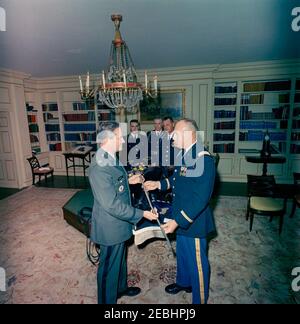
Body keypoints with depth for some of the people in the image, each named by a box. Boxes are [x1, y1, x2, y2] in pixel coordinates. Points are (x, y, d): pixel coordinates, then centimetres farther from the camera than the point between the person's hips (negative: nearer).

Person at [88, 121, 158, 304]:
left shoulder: (110, 158, 0)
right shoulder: (99, 168, -31)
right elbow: (112, 205, -30)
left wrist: (129, 181, 4)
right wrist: (142, 214, -23)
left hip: (119, 223, 10)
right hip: (110, 227, -9)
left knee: (120, 258, 29)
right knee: (109, 266, 14)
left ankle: (121, 287, 54)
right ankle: (107, 300, 40)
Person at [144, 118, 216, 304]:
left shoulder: (204, 160, -27)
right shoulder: (185, 155, 1)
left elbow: (200, 199, -29)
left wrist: (177, 221, -28)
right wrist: (159, 184, 4)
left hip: (194, 221, -9)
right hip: (182, 218, 9)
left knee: (197, 262, 13)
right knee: (182, 253, 29)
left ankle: (200, 299, 38)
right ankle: (184, 283, 55)